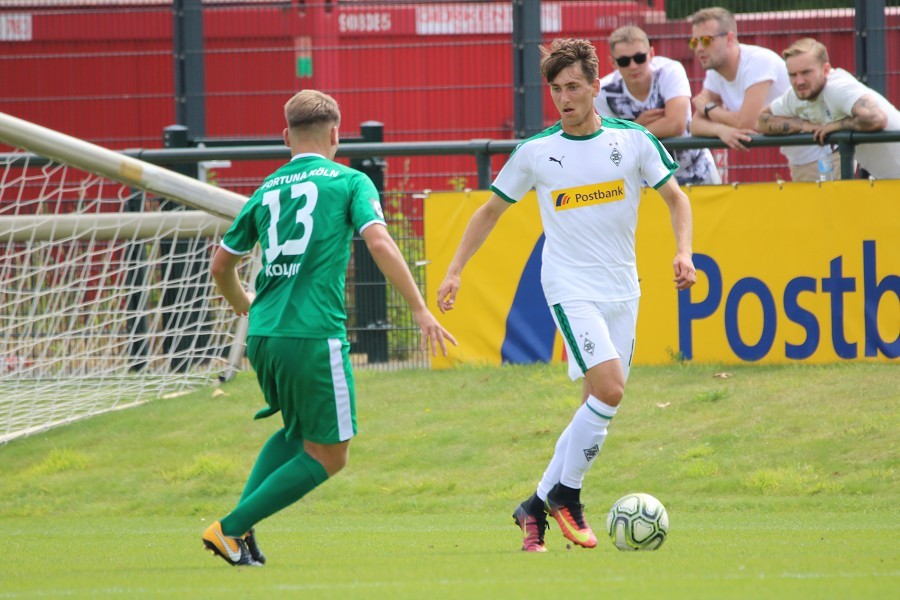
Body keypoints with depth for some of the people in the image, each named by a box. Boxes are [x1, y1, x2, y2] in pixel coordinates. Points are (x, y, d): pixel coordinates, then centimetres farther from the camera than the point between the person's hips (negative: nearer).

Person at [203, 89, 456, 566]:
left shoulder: (267, 190, 17)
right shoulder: (348, 182, 3)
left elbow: (221, 264, 24)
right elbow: (379, 242, -13)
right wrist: (420, 309, -12)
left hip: (263, 336, 6)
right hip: (314, 335, -6)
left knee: (296, 431, 26)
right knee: (328, 455, 5)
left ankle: (240, 524, 7)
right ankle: (231, 529, -5)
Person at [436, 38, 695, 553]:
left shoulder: (633, 140, 0)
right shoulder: (535, 152, -2)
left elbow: (675, 197, 9)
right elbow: (492, 210, 10)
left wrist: (683, 251, -8)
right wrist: (454, 272, 4)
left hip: (623, 291, 3)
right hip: (570, 288, -3)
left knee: (598, 408, 3)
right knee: (609, 390, -20)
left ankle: (538, 507, 13)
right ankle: (566, 495, -5)